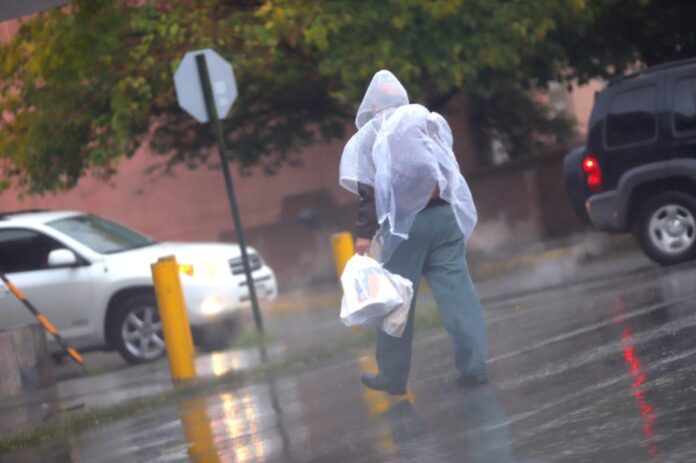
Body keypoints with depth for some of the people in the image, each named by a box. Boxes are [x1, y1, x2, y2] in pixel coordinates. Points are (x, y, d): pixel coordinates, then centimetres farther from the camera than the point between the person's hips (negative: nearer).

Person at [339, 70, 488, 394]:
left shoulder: (370, 134, 2)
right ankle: (473, 365, -5)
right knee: (457, 289, 0)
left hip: (403, 221, -3)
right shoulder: (431, 120, 15)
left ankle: (392, 375, 9)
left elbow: (369, 190, -6)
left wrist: (364, 234, -7)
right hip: (445, 214, 3)